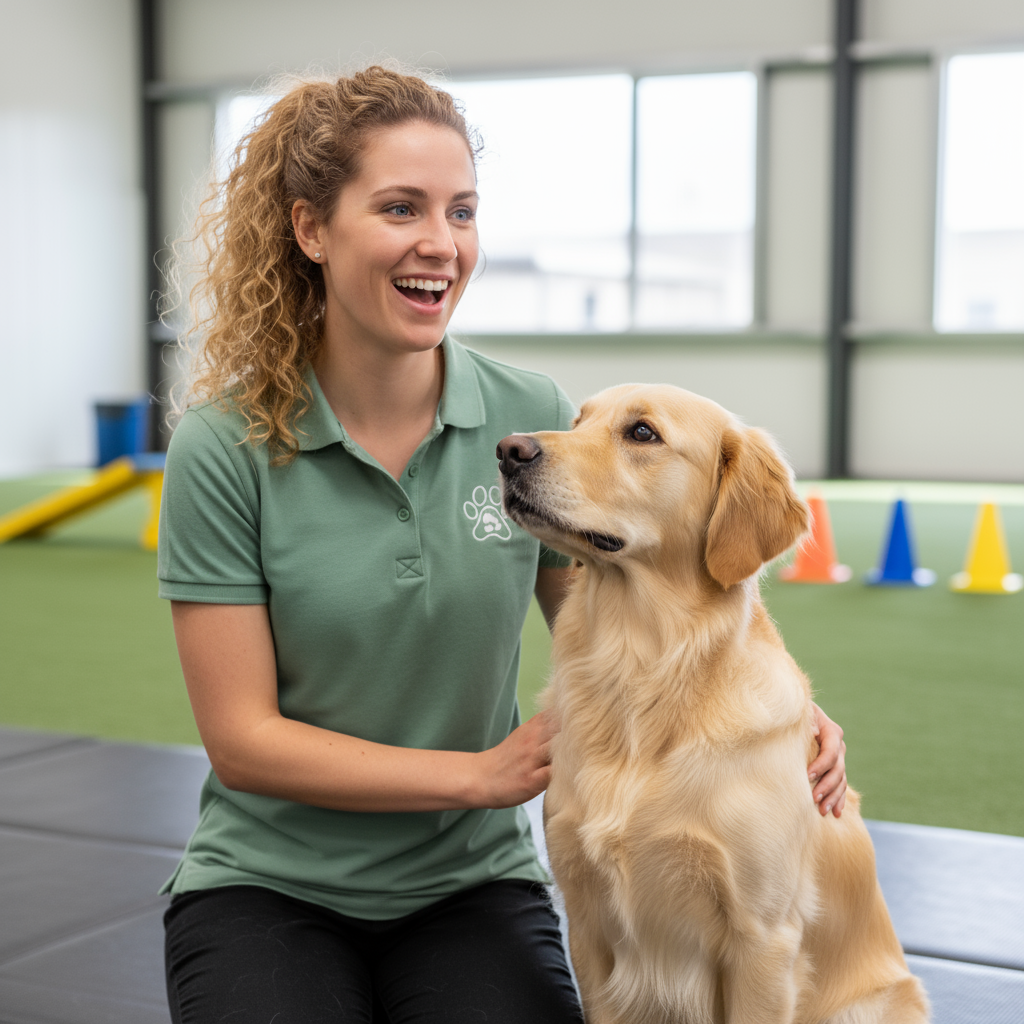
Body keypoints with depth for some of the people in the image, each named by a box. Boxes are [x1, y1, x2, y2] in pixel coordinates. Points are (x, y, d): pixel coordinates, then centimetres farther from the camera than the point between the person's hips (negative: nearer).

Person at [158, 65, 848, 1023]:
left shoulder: (530, 417, -6)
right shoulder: (223, 449, -12)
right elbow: (243, 741, -12)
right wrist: (480, 774, -18)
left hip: (471, 884, 1)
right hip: (270, 885, -1)